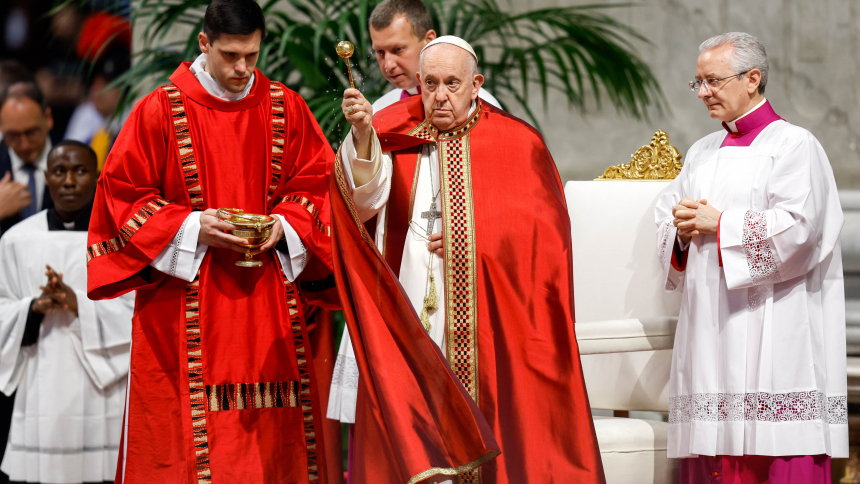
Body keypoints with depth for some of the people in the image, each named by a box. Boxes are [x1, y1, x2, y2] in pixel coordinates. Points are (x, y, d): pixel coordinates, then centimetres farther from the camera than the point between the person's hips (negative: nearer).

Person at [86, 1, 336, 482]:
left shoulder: (286, 109, 4)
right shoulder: (160, 111, -4)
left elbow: (316, 184, 11)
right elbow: (122, 196, -2)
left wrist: (286, 224, -9)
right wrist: (191, 227, -14)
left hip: (268, 296, 3)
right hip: (184, 297, -2)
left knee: (273, 430, 3)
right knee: (185, 430, -4)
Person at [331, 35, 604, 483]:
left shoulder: (516, 143, 6)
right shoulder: (396, 137, 6)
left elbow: (544, 229, 2)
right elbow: (365, 198, -12)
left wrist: (471, 238, -6)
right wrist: (363, 135, -29)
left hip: (489, 321, 0)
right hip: (412, 315, 1)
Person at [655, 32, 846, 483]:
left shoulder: (794, 145, -3)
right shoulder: (703, 151, 19)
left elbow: (797, 227, -14)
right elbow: (667, 214, 19)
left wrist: (719, 223, -11)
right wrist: (682, 230, -3)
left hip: (771, 330, -7)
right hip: (712, 325, 7)